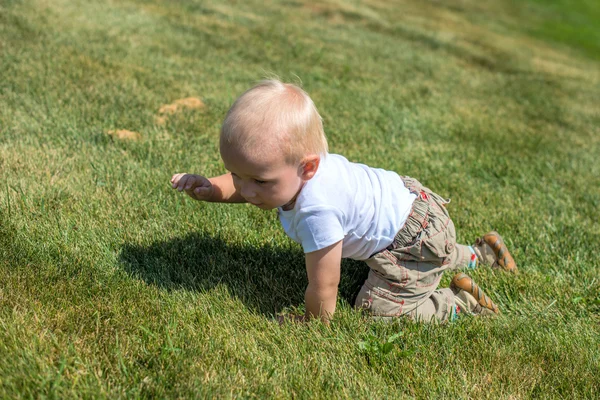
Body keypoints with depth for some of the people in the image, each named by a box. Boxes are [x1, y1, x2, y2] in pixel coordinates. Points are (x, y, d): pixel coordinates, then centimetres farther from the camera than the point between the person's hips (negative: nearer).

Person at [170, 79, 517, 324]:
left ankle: (459, 301, 2)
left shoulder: (317, 211, -43)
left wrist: (314, 324, -13)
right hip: (400, 197, 10)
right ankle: (482, 251, 49)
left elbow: (323, 288, -32)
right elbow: (244, 185, 4)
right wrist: (210, 188, -16)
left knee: (379, 310, -13)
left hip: (417, 238, -9)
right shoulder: (289, 165, -17)